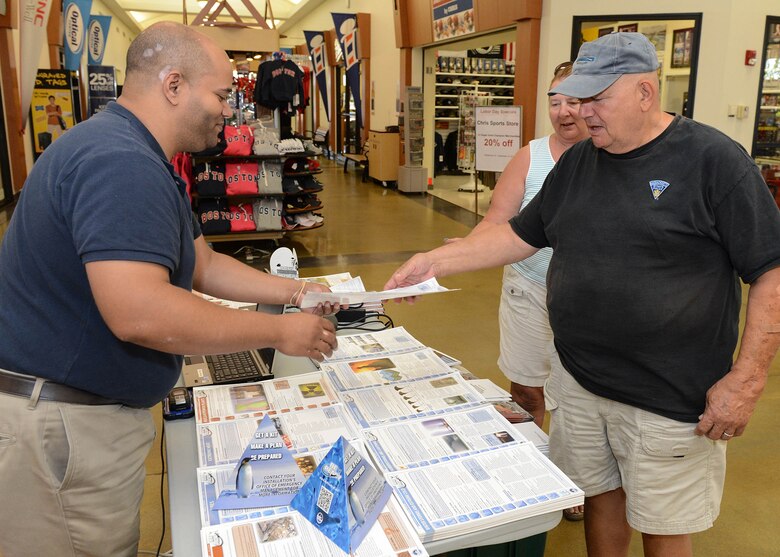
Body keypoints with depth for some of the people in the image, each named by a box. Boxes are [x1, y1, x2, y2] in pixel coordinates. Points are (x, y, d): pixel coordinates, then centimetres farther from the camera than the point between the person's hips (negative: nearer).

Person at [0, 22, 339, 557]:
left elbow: (203, 265, 16)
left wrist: (292, 291, 5)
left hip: (96, 410, 10)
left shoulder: (145, 162, 13)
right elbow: (138, 314, -34)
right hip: (60, 425, -10)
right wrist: (280, 332, -24)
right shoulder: (120, 162, -24)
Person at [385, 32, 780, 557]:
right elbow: (522, 235, 10)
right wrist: (437, 261, 1)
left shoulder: (714, 160, -12)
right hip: (578, 381, 5)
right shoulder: (578, 162, 5)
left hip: (670, 400, -4)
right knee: (599, 496, 20)